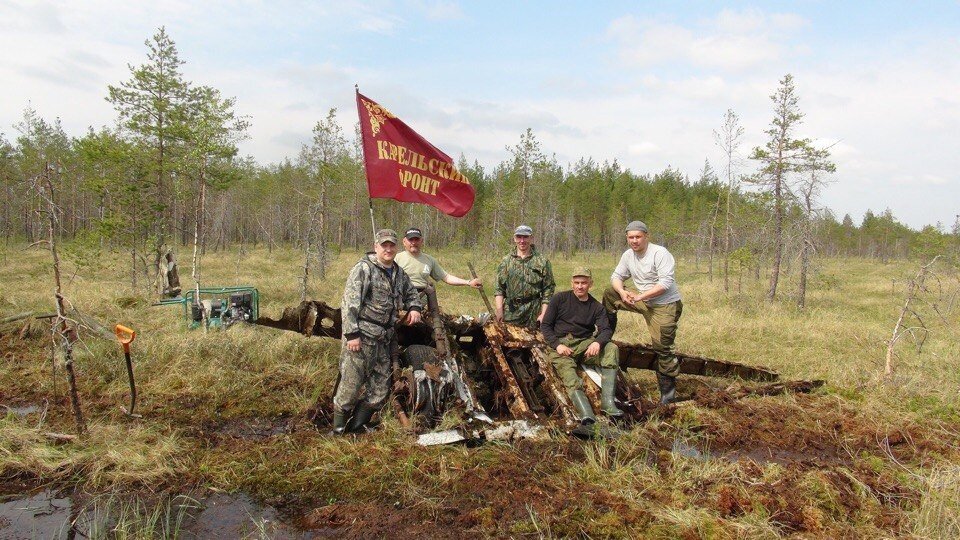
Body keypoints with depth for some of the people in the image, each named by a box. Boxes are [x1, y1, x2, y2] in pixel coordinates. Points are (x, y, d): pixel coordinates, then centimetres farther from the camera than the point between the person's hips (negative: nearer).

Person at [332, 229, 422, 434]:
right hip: (361, 337, -7)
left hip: (384, 340, 8)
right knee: (351, 383, -4)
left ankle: (357, 426, 23)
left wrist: (414, 308, 8)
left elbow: (411, 293, 31)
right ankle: (338, 429, 12)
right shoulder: (363, 269, -9)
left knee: (380, 388, 11)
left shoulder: (399, 273, 14)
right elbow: (350, 303, -14)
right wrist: (352, 334, -19)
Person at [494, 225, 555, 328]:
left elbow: (548, 290, 2)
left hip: (533, 315, -1)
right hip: (509, 314, 1)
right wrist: (499, 310, -3)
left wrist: (543, 313, -5)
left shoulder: (542, 262, 4)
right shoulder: (506, 262, 10)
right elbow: (499, 289, 7)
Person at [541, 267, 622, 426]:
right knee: (564, 366, -33)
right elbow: (545, 325, 6)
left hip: (585, 344, 2)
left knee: (612, 349, -24)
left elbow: (606, 330, 0)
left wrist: (598, 342, -24)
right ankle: (585, 411, -54)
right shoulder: (559, 299, 8)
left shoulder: (596, 307, 14)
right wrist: (557, 345, -12)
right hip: (561, 343, -2)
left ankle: (608, 401, -32)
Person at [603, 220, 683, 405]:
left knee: (662, 347, -9)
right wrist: (622, 291, -14)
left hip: (665, 305, -7)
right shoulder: (628, 255, 5)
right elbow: (616, 276, 8)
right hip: (643, 301, 7)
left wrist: (641, 296, -28)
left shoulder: (660, 253, -18)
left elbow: (666, 283, -25)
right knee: (609, 295, 4)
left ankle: (668, 393, 4)